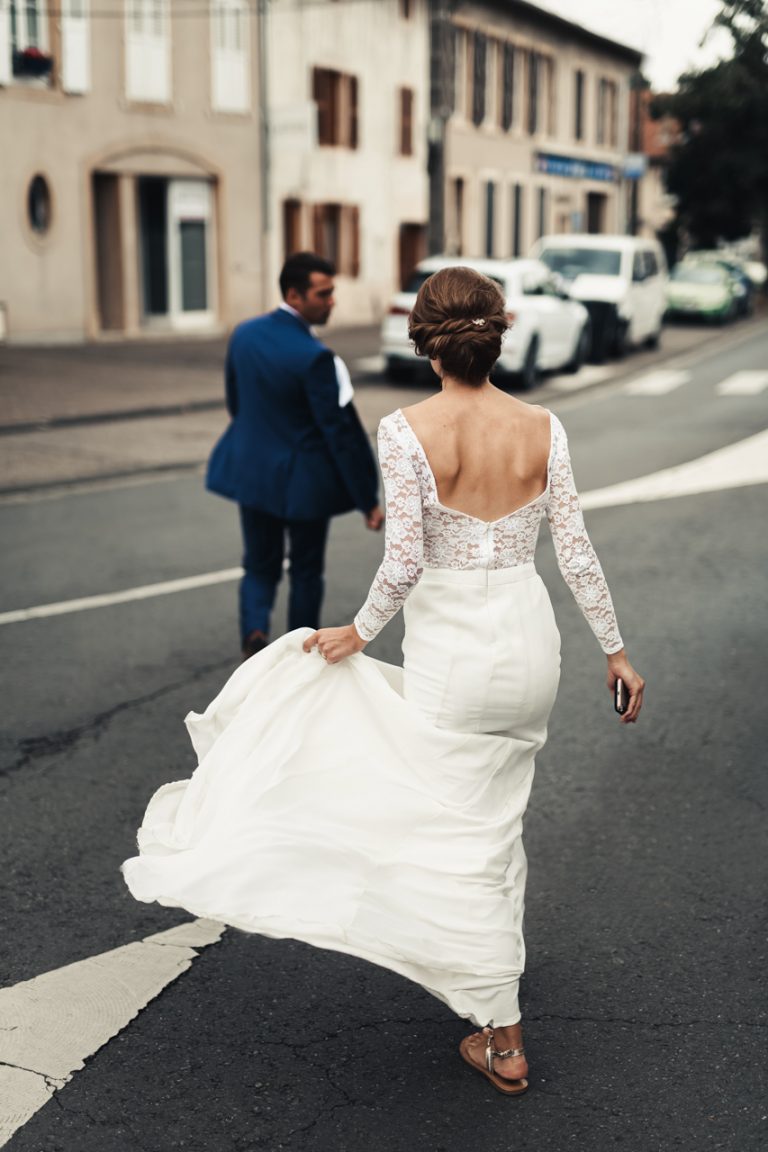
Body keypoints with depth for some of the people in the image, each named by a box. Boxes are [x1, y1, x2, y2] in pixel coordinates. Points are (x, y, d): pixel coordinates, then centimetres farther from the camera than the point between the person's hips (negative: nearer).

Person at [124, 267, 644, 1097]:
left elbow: (403, 562, -17)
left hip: (450, 647, -4)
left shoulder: (407, 431, -14)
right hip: (529, 637, 5)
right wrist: (616, 651, 10)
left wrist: (358, 632, 0)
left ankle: (504, 1040, 13)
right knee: (499, 821, 23)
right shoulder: (542, 428, -3)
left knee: (465, 839, 6)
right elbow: (576, 553, 0)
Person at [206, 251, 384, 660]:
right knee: (306, 571, 14)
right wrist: (368, 500, -15)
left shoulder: (244, 334, -3)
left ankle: (254, 630, -8)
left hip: (252, 470, 5)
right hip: (303, 480, -5)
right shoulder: (313, 356, -23)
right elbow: (338, 430, -21)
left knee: (260, 566, 18)